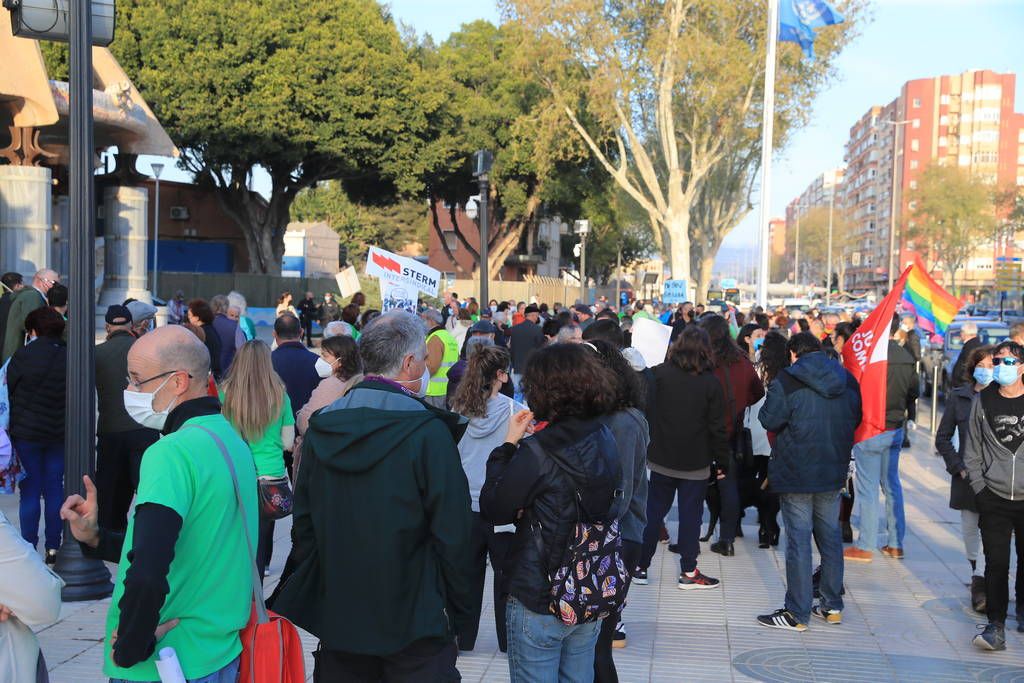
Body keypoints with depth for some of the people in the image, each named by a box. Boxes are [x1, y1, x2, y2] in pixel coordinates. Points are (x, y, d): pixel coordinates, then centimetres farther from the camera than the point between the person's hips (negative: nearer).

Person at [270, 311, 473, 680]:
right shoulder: (429, 433, -15)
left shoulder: (321, 427, 1)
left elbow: (304, 524, 7)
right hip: (413, 622, -5)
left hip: (337, 618, 5)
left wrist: (310, 593, 17)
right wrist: (458, 617, -3)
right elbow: (453, 535, -14)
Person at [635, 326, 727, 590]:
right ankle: (688, 572, 11)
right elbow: (717, 427, -6)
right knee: (690, 515, 7)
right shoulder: (711, 383, -8)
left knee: (653, 512, 12)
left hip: (661, 458, 1)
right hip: (695, 463, -1)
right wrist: (723, 460, 3)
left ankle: (640, 567, 17)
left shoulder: (658, 373, -7)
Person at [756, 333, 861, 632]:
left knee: (798, 540, -2)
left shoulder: (787, 381, -13)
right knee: (830, 536, 16)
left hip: (796, 475, -5)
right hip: (833, 473, 6)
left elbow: (769, 420, -13)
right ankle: (832, 606, 23)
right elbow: (855, 419, 14)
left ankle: (797, 613, 4)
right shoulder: (847, 380, 6)